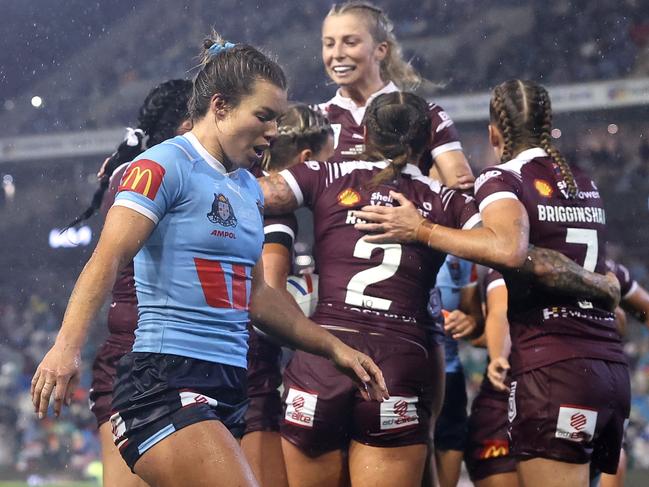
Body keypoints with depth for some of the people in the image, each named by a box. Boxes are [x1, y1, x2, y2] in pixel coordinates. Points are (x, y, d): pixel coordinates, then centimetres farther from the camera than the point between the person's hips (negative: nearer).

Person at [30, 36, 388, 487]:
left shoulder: (250, 189, 20)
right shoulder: (165, 166, -6)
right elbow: (108, 258, -16)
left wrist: (335, 348, 28)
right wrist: (67, 345, -29)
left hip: (228, 383, 9)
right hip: (166, 380, -9)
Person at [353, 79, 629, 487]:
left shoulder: (501, 179, -3)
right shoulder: (586, 185, 18)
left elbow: (509, 249, -23)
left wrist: (421, 231, -14)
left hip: (551, 366, -7)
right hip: (613, 367, 7)